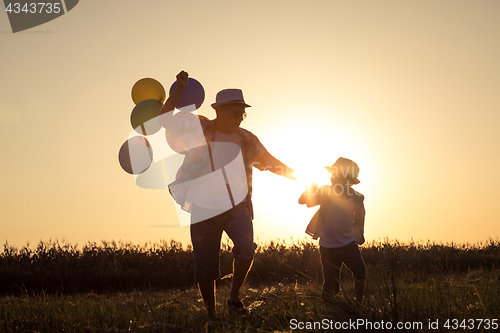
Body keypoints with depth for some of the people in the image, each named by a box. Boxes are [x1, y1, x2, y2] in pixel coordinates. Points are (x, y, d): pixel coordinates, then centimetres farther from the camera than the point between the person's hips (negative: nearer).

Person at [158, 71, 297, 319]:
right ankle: (211, 315, 15)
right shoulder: (199, 129, 0)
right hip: (204, 209, -2)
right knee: (205, 268, 0)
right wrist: (179, 88, -18)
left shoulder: (246, 139, 9)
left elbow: (271, 162, 17)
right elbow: (165, 119, -9)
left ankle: (235, 296, -3)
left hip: (237, 207, 2)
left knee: (246, 247, -24)